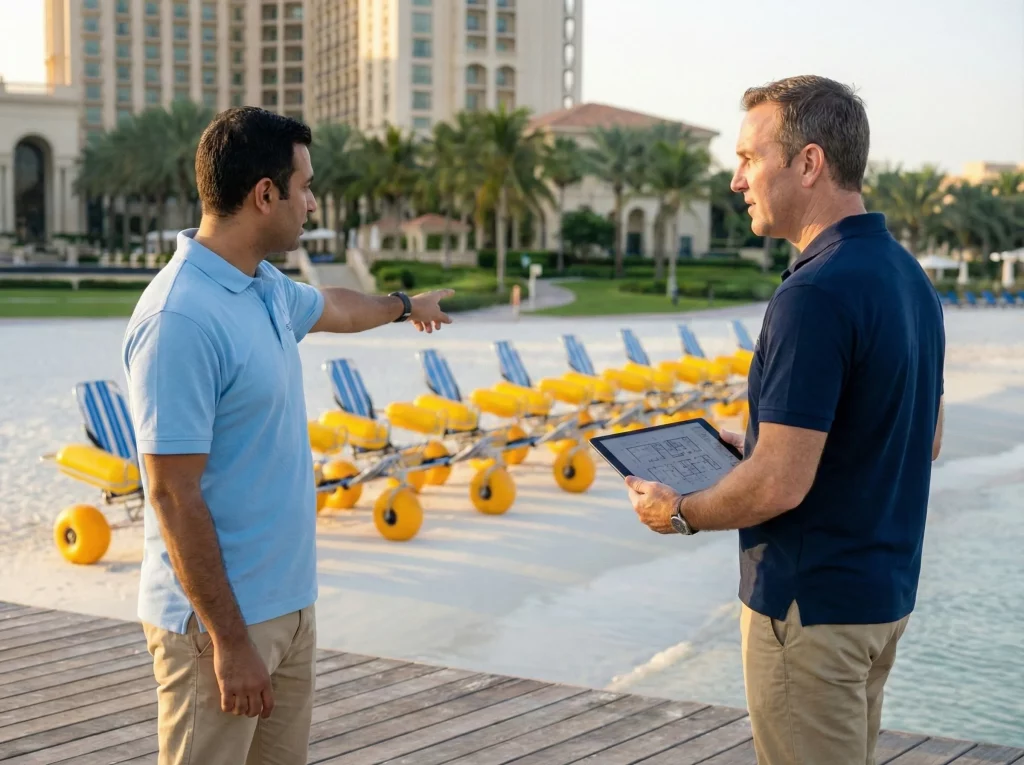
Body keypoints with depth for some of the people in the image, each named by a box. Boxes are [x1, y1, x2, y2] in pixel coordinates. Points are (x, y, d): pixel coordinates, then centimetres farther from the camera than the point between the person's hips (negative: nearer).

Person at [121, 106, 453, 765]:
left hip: (290, 604, 9)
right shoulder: (180, 319, -22)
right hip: (221, 619, -9)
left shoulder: (267, 287, 7)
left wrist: (405, 305, 50)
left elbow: (331, 307, 32)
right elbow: (173, 497, -22)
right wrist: (230, 641, -20)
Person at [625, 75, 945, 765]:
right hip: (886, 590, 9)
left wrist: (680, 514, -8)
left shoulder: (815, 295, -25)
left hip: (811, 606, -9)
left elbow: (781, 484, -27)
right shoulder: (910, 277, 5)